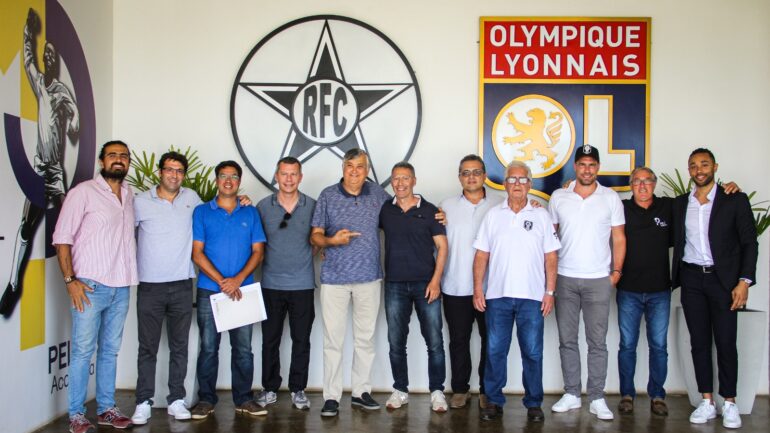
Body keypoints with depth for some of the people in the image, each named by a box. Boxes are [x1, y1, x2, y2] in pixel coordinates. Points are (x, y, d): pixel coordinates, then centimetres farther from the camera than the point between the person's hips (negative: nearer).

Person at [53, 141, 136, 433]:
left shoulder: (130, 195, 12)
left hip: (121, 287, 5)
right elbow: (62, 238, -7)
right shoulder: (83, 192, -5)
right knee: (83, 351, -1)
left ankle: (106, 408, 21)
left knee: (110, 350, 12)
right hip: (90, 286, -5)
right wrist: (70, 280, -13)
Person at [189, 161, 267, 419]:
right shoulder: (202, 212, 5)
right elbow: (197, 253, -1)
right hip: (209, 290, -1)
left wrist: (238, 279, -11)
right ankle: (206, 400, 13)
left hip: (242, 289, 1)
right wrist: (221, 281, -11)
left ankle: (243, 399, 13)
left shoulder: (250, 213, 9)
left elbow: (258, 251, 4)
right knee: (208, 347, 3)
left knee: (243, 347, 4)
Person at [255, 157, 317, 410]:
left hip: (303, 284, 0)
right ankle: (270, 388, 21)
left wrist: (306, 255, -2)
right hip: (271, 284, 0)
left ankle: (298, 389, 19)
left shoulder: (312, 206, 0)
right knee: (270, 339, 7)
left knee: (301, 340, 6)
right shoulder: (263, 206, 1)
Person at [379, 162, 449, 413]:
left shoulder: (429, 210, 0)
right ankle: (400, 390, 20)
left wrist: (436, 280, -10)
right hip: (395, 285, 2)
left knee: (434, 342, -1)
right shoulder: (385, 210, 6)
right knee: (396, 342, 7)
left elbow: (442, 246, -1)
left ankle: (437, 391, 11)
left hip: (426, 284, -2)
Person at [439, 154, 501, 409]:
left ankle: (488, 390, 20)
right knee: (459, 340, 9)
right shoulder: (446, 206, 7)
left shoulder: (499, 205, 3)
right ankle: (460, 389, 21)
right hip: (456, 287, 1)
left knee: (491, 340, 7)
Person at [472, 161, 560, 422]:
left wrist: (550, 292, -1)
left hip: (532, 297, -1)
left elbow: (551, 257, 5)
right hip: (497, 295, 1)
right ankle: (494, 401, 17)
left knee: (532, 352, 4)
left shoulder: (541, 216, 7)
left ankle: (534, 403, 17)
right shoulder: (493, 215, 8)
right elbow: (481, 255, 7)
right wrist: (478, 289, 0)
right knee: (495, 351, 5)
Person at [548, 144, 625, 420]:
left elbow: (618, 239, 5)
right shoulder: (558, 198, 4)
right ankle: (571, 395, 18)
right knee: (567, 340, 7)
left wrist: (616, 271, -3)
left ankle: (597, 399, 11)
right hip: (564, 279, 1)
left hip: (598, 280, -1)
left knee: (597, 342, 2)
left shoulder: (611, 198, 2)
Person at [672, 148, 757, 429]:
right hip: (691, 279, 3)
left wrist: (744, 281, -10)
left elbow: (749, 242, -2)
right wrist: (677, 277, 1)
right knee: (699, 341, 6)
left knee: (726, 342, 0)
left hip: (723, 279, -3)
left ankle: (729, 404, 11)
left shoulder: (734, 200, -1)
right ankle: (707, 402, 14)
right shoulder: (680, 204, 9)